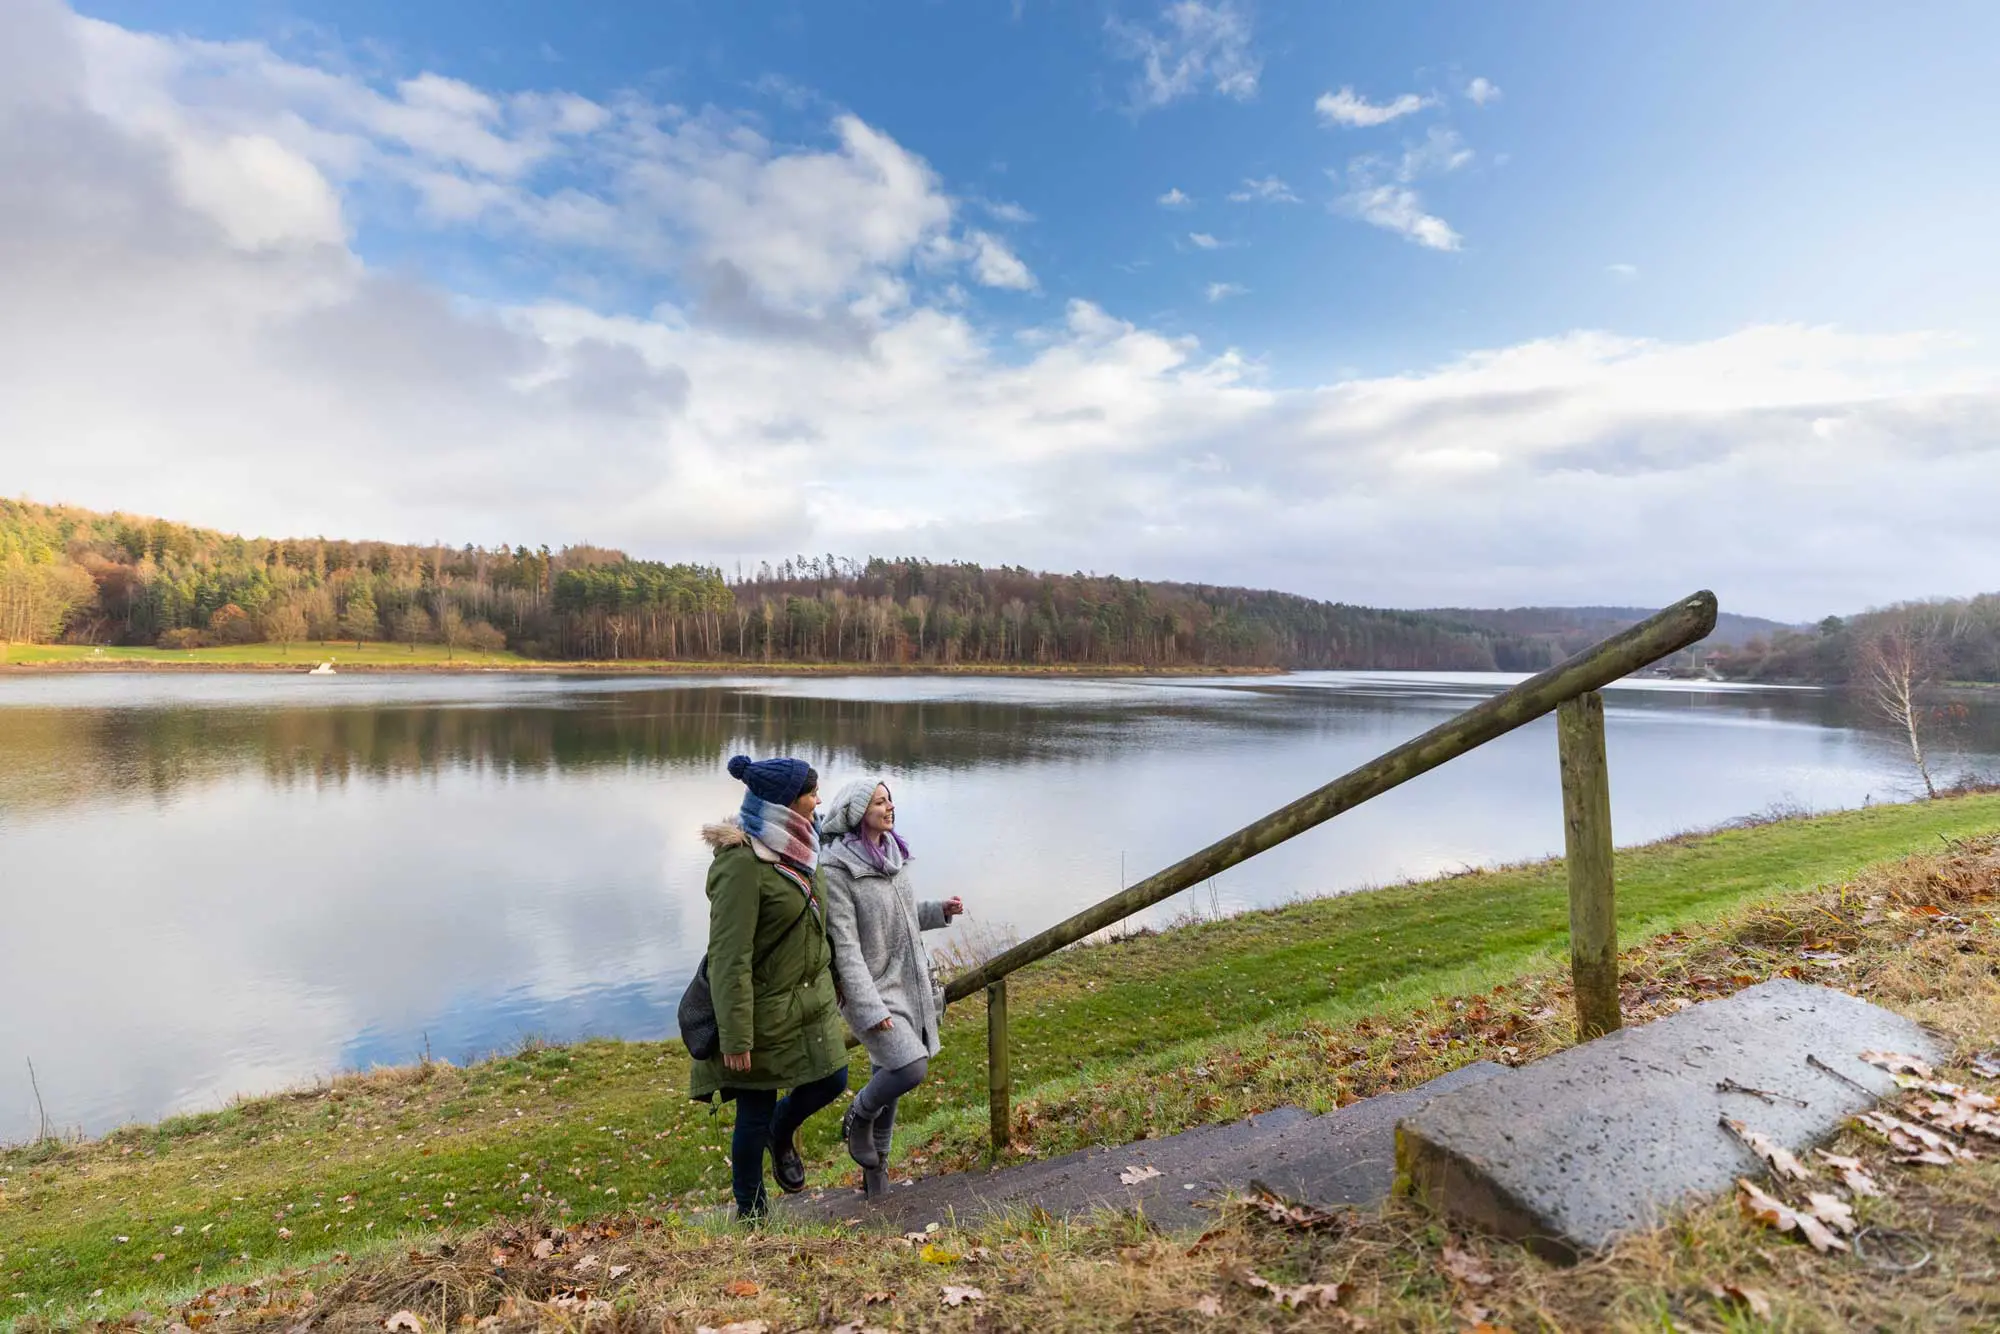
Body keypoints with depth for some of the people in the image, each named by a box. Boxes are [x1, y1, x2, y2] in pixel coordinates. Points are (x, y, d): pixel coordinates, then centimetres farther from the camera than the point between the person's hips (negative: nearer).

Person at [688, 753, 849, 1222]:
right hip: (763, 1012, -8)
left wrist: (831, 984, 20)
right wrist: (735, 1038, -21)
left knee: (831, 1081, 11)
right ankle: (750, 1212, 34)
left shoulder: (797, 849, 2)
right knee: (754, 1116, 9)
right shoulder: (742, 864, -26)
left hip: (810, 1002, 8)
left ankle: (782, 1134, 42)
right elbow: (729, 958, -24)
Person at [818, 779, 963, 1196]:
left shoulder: (892, 854, 6)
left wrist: (940, 911, 4)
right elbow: (845, 945, -20)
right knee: (911, 1068, -19)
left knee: (891, 1075, 14)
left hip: (908, 984, 7)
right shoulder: (836, 868, -17)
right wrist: (871, 1007, -23)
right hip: (870, 989, -7)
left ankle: (875, 1163, 33)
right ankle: (858, 1118, 12)